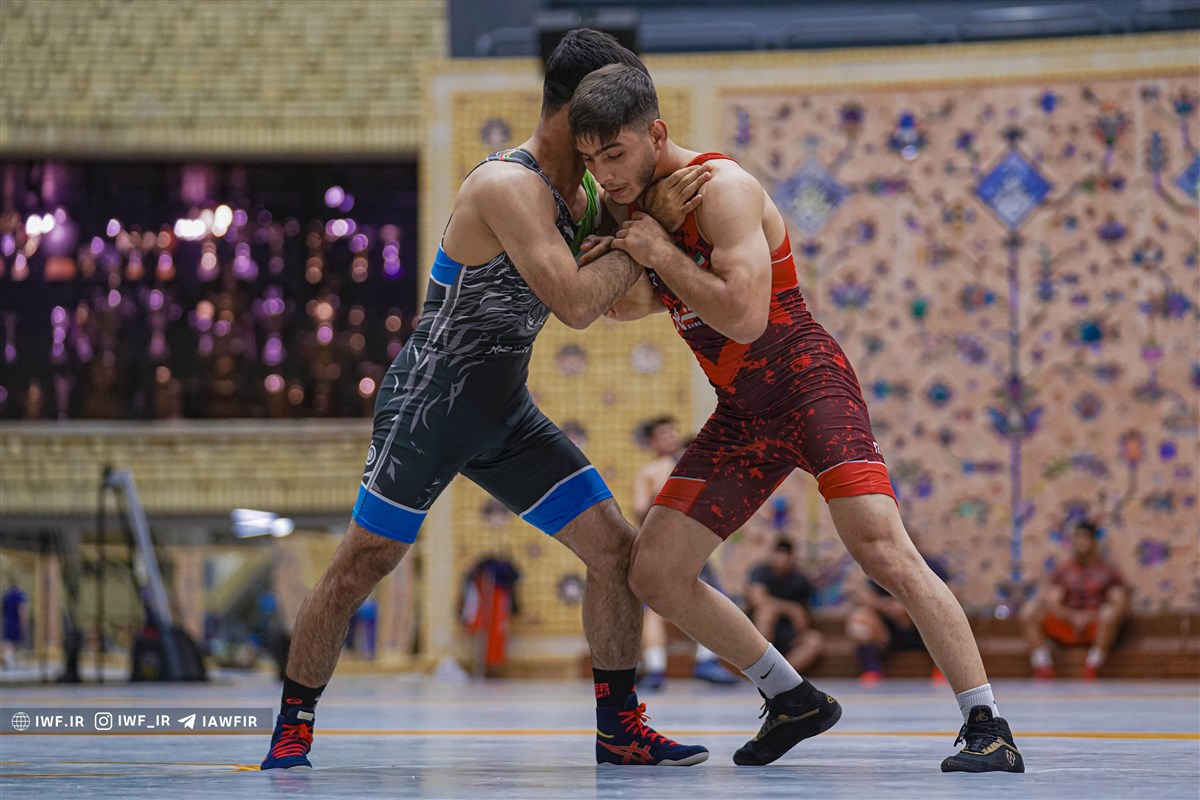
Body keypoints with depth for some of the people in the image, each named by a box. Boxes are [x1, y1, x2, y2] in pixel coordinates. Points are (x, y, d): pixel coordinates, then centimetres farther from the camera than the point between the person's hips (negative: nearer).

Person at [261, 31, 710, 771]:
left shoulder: (579, 196, 5)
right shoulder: (509, 187, -23)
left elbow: (614, 303, 18)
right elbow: (575, 304, -31)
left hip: (506, 416, 8)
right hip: (428, 409, -8)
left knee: (617, 547, 1)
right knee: (361, 566, -2)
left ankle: (620, 728, 10)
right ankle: (292, 728, 12)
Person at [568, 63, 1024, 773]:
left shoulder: (722, 189, -19)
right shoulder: (638, 201, 6)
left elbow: (744, 317, -30)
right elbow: (644, 301, 24)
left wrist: (659, 250, -21)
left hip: (812, 386, -8)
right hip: (741, 416, 8)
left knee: (883, 550, -24)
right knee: (654, 574, 1)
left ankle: (988, 728, -18)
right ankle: (795, 700, 14)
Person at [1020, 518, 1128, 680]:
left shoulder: (1107, 571, 7)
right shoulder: (1062, 571, 13)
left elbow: (1121, 604, -5)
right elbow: (1051, 603, 1)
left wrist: (1091, 617, -19)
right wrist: (1073, 616, -19)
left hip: (1097, 629, -2)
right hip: (1067, 627, 2)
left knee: (1110, 612, -35)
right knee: (1029, 610, -19)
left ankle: (1091, 670, -30)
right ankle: (1043, 669, -28)